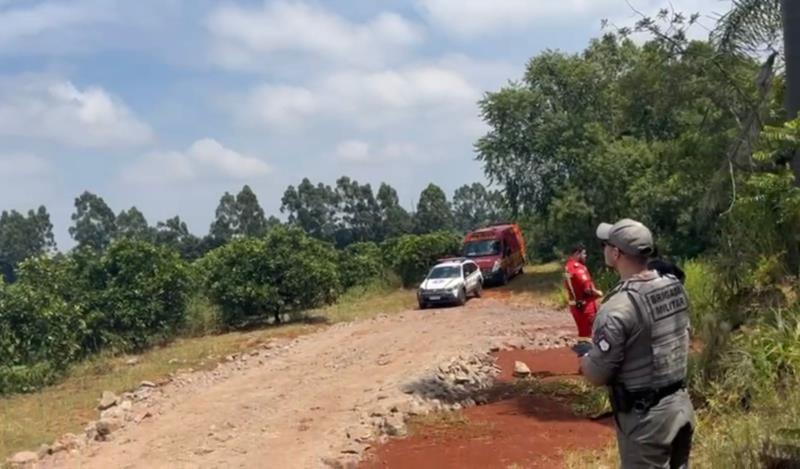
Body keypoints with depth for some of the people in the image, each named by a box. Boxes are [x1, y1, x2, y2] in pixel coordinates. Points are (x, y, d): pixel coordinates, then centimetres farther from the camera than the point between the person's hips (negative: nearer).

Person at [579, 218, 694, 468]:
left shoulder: (618, 308, -25)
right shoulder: (675, 287, -1)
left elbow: (597, 376, -18)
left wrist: (583, 357, 5)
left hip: (646, 418, -8)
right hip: (681, 404, 8)